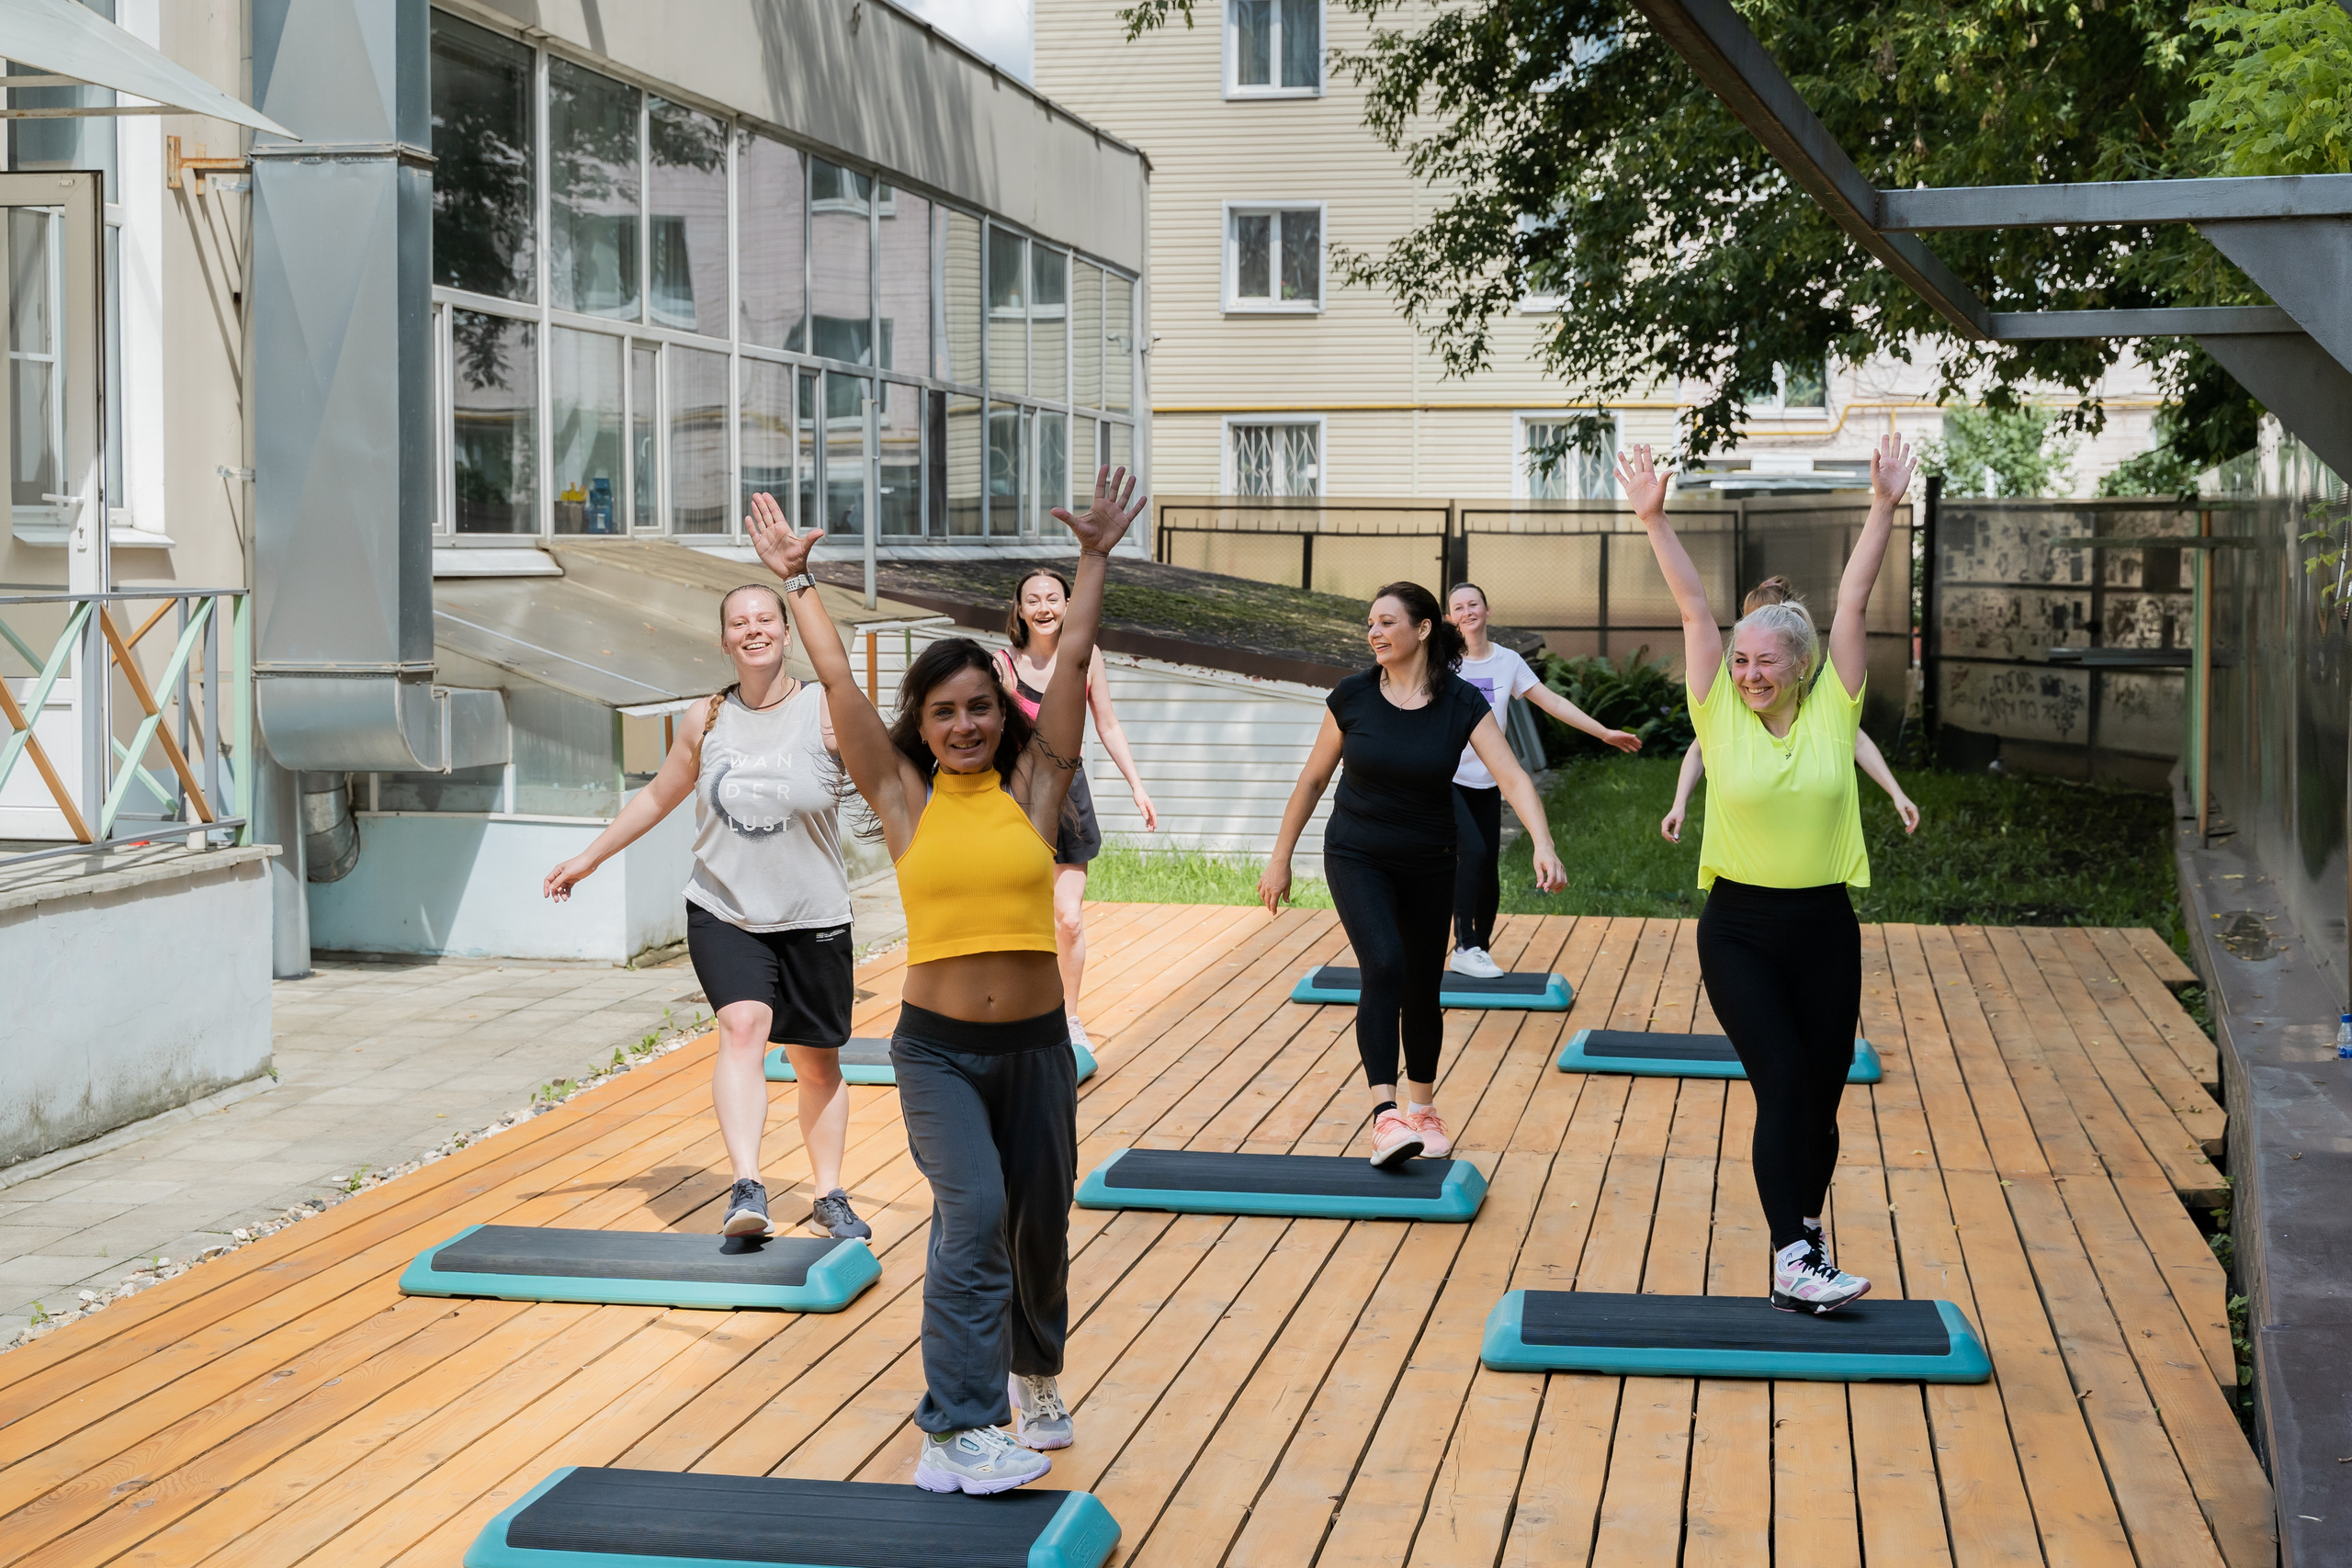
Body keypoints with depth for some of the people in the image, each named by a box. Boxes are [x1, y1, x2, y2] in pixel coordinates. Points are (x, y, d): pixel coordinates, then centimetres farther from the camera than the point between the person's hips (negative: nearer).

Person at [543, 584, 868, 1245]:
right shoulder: (706, 720, 3)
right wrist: (589, 858, 22)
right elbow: (659, 796, 18)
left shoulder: (827, 711, -6)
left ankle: (829, 1198, 28)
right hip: (724, 915, 1)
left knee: (818, 1063, 11)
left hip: (813, 921, 0)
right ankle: (746, 1189, -32)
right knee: (743, 1026, -24)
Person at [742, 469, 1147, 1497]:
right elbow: (836, 679, 2)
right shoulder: (904, 800, 1)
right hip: (937, 1050, -2)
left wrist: (1095, 557, 5)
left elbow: (1073, 659, 3)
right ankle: (956, 1436, -22)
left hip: (1035, 1043, 2)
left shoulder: (1032, 788, 3)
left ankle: (1035, 1377, 44)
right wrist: (795, 580, 7)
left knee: (1039, 1223, 15)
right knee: (974, 1213, -20)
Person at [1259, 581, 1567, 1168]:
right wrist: (1280, 858, 5)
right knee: (1384, 967, -24)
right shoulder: (1352, 696, -9)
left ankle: (1422, 1109, 35)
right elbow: (1313, 779, 2)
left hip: (1428, 865, 1)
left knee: (1423, 989, 12)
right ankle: (1385, 1116, -28)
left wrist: (1543, 845, -36)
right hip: (1356, 859, -1)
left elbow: (1514, 778, -20)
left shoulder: (1462, 704, -11)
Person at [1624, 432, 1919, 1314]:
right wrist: (1654, 521, -10)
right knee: (1782, 1085, -10)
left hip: (1824, 927, 2)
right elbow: (1693, 606, -6)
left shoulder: (1832, 711, 0)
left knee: (1822, 1092, 8)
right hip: (1739, 928, -2)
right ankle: (1794, 1260, -11)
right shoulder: (1720, 715, -2)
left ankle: (1805, 1233, 27)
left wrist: (1884, 508, -4)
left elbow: (1853, 599, -2)